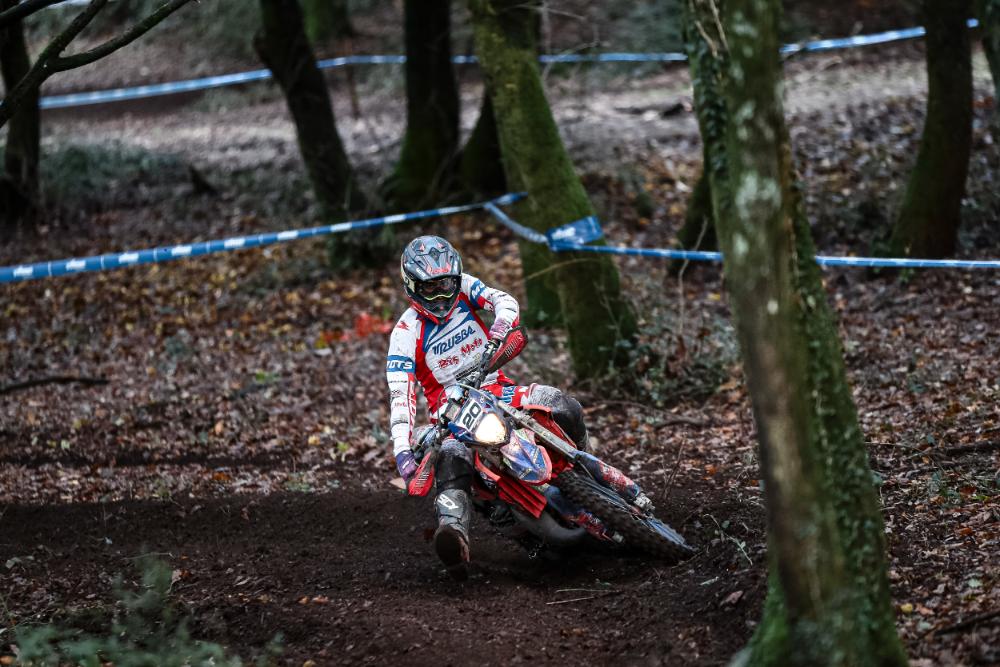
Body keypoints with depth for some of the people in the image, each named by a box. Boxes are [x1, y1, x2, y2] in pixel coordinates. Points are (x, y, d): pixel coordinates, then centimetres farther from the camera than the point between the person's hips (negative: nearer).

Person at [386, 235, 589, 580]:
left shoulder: (463, 287, 5)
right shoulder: (406, 333, -7)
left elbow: (503, 299, -12)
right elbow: (400, 395, -15)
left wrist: (503, 323, -38)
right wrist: (401, 449, -29)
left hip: (497, 390, 4)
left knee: (562, 406, -22)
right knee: (453, 456, -38)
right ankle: (452, 530, -61)